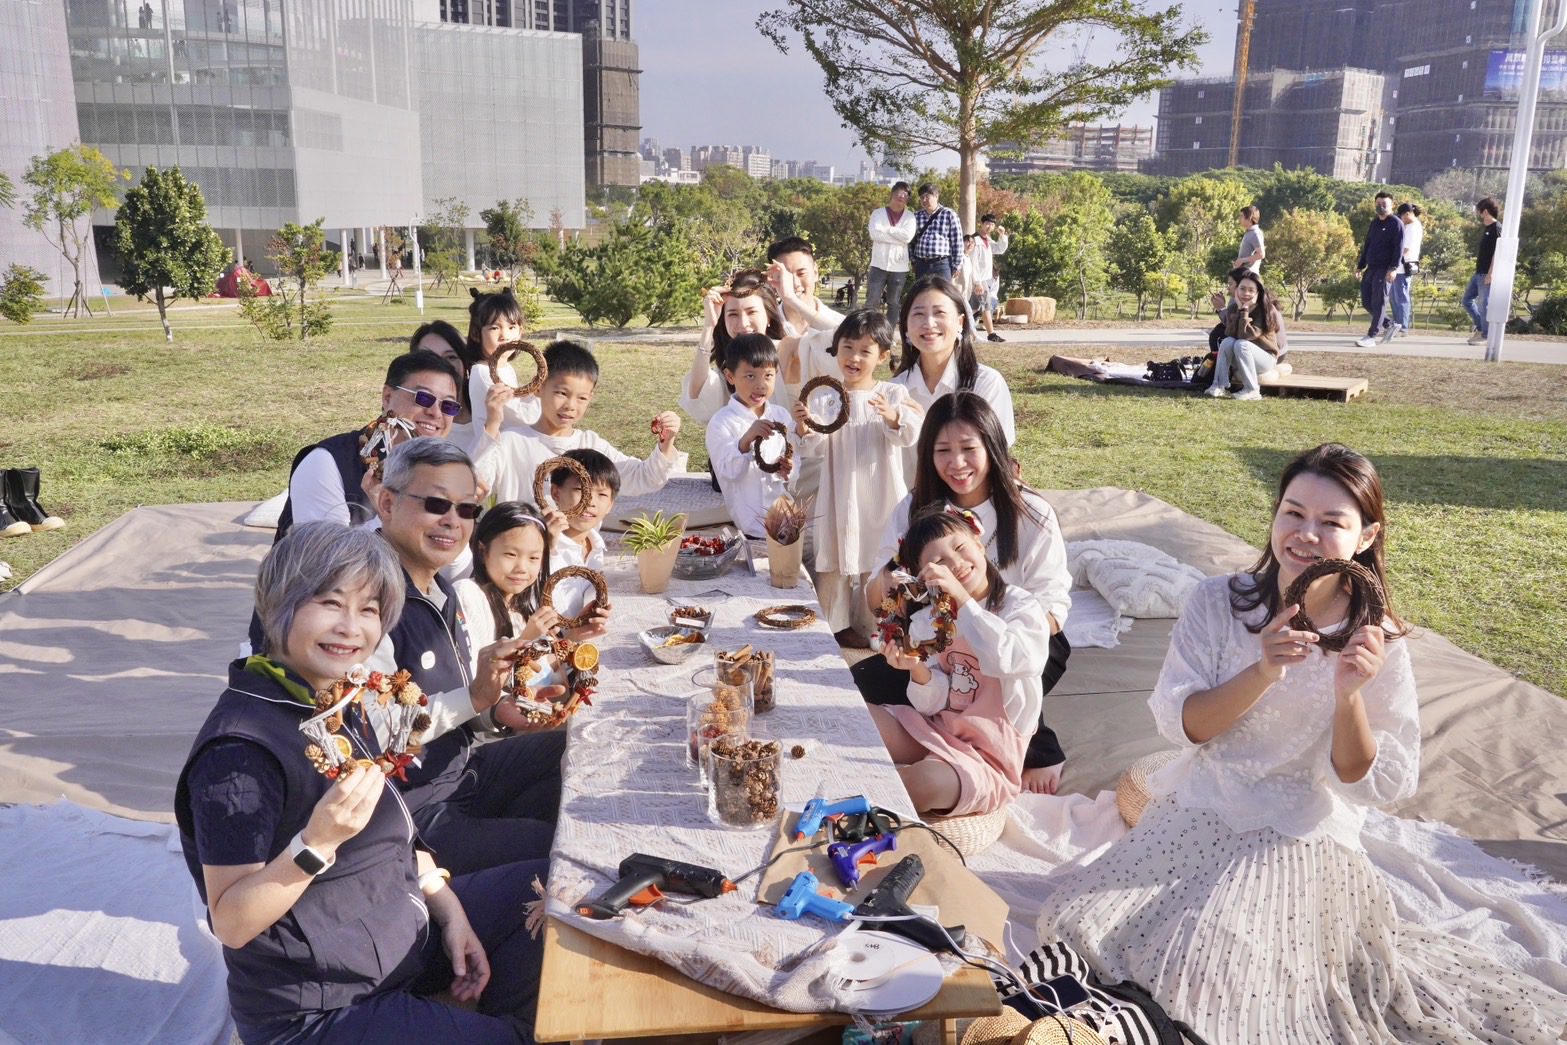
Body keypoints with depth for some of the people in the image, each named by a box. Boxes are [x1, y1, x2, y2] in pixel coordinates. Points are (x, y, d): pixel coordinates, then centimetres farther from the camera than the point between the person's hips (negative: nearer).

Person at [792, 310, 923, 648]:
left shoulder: (893, 394, -3)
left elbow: (910, 436, -15)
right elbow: (816, 449, -6)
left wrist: (894, 417, -35)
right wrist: (803, 427, -26)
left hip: (881, 494, 0)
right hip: (840, 493, 0)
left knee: (878, 560, 11)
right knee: (836, 560, 9)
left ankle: (871, 625, 28)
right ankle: (837, 626, 24)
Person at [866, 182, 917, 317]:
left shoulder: (909, 217, 9)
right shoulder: (878, 213, 6)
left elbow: (908, 236, -10)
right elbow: (874, 233, -12)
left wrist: (887, 229, -8)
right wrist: (898, 237, -10)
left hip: (899, 266, 1)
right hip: (879, 264, -1)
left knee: (894, 303, 6)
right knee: (872, 301, -4)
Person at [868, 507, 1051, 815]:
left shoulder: (1020, 606, -8)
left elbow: (1005, 658, -31)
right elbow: (935, 703, 1)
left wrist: (963, 599, -29)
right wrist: (917, 670, -20)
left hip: (988, 756, -5)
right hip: (935, 730, 5)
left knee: (928, 782, -34)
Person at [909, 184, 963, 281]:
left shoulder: (949, 214, -2)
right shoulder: (917, 217, 9)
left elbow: (957, 241, -3)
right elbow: (911, 240, 15)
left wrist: (956, 265, -4)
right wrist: (913, 261, 9)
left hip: (942, 264, -4)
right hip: (921, 265, 4)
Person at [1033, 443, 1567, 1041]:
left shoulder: (1376, 641, -11)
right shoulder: (1219, 602, -8)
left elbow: (1370, 786, -11)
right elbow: (1178, 723, -13)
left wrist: (1349, 696, -29)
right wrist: (1262, 673, -29)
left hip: (1303, 843, -2)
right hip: (1197, 818, 2)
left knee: (1210, 980, -19)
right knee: (1078, 926, -8)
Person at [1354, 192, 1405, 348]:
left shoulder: (1396, 224, -5)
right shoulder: (1373, 223, 18)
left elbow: (1399, 248, -12)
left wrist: (1393, 268, -22)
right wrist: (1360, 266, 19)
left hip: (1385, 269, -8)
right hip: (1371, 268, 8)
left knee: (1378, 302, -9)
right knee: (1366, 301, 7)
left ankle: (1371, 337, -10)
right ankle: (1390, 323, 24)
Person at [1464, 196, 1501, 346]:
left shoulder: (1496, 228, -11)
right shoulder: (1486, 228, 16)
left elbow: (1497, 252, -17)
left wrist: (1490, 273, -21)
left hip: (1486, 274, -10)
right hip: (1479, 272, 10)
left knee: (1484, 303, -6)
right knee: (1467, 299, 12)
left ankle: (1485, 335, 1)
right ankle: (1480, 327, 21)